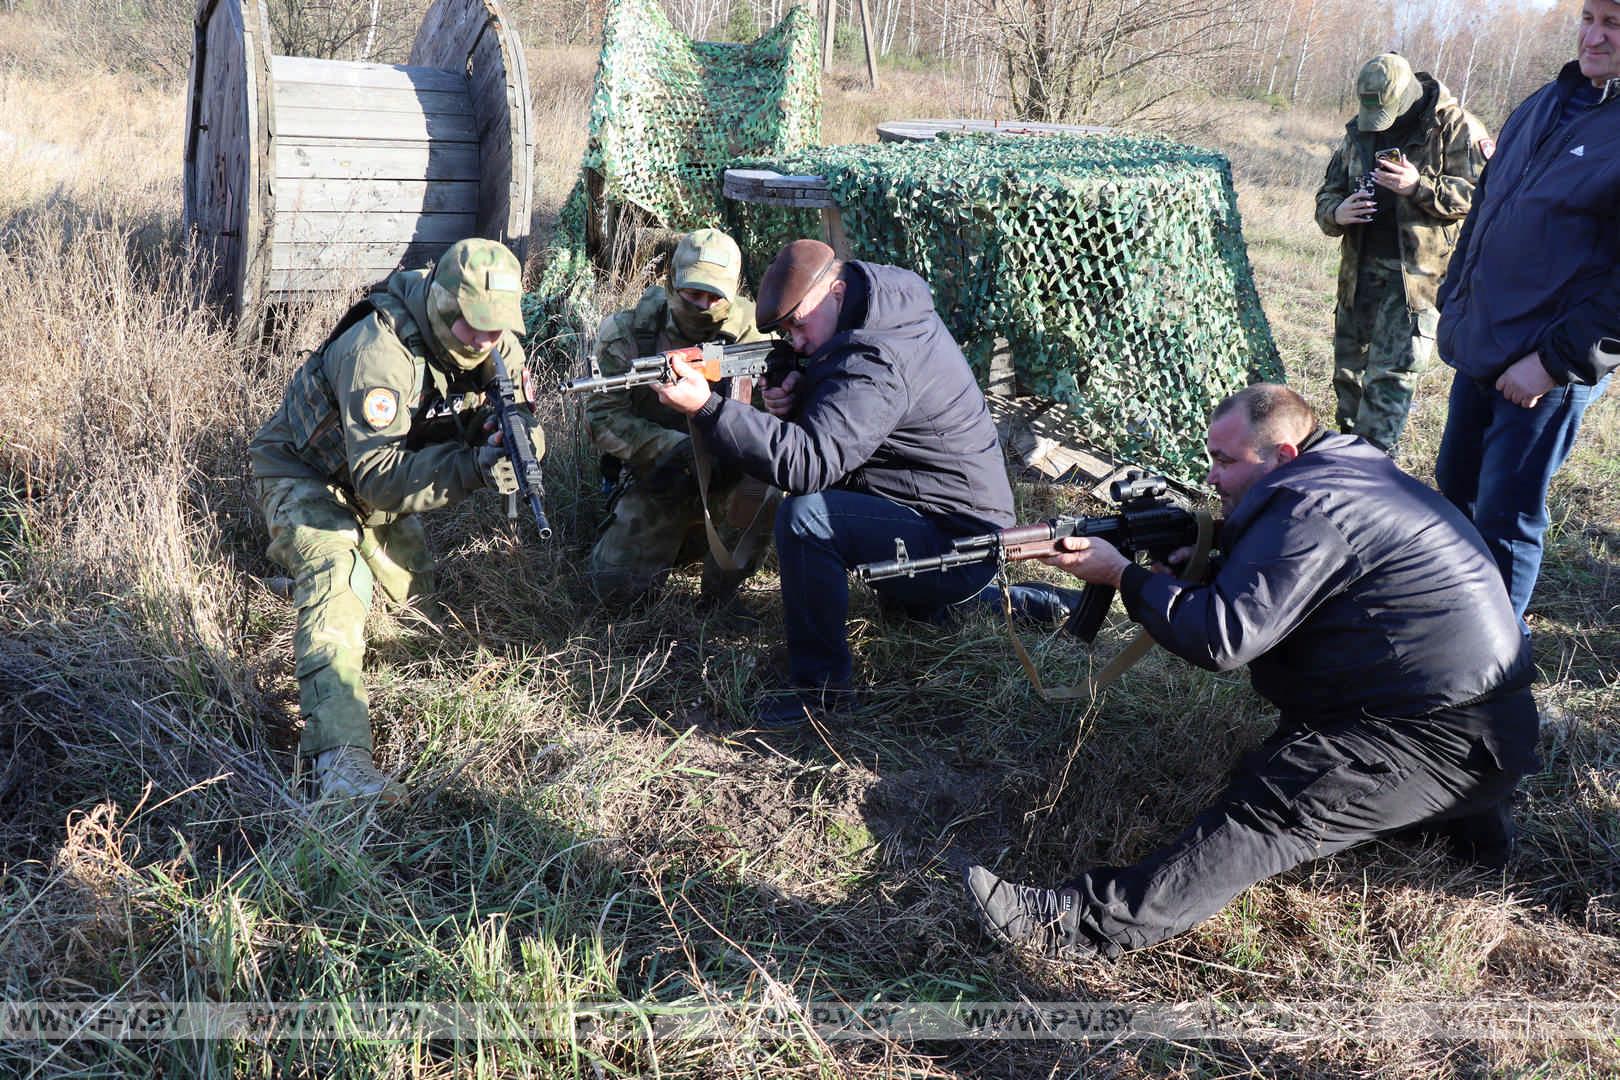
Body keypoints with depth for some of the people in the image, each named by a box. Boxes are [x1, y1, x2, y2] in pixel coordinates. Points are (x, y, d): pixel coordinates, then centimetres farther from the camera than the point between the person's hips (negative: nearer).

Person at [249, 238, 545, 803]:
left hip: (374, 474, 7)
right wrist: (470, 467, -54)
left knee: (416, 594, 20)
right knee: (338, 576, -32)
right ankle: (337, 755, -40)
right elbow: (375, 477, -41)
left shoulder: (497, 347, -16)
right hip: (303, 469, -7)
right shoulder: (380, 351, -38)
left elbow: (524, 429, -14)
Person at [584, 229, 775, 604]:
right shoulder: (628, 334, -10)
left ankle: (719, 595, -8)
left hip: (729, 470, -1)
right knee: (616, 583, -7)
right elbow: (603, 417, -13)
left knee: (762, 489, -35)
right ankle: (686, 539, 27)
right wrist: (673, 448, -29)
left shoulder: (750, 330, -11)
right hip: (656, 475, 1)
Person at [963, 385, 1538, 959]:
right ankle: (1457, 811, 14)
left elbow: (1221, 637, -23)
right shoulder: (1347, 467, 13)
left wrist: (1121, 574, -13)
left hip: (1450, 739, -11)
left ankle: (1085, 921, -33)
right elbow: (1253, 590, 17)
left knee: (1272, 808, -23)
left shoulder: (1308, 508, -20)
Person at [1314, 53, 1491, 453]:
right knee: (1348, 367, 15)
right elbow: (1328, 192, 17)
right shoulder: (1359, 131, 12)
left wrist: (1421, 187, -24)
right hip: (1360, 271, 7)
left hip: (1416, 273, -6)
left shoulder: (1455, 127, -6)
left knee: (1392, 372, -11)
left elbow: (1480, 194, -12)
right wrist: (1336, 213, -6)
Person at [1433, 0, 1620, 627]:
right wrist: (1455, 303, 17)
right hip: (1479, 347, 8)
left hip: (1550, 369, -8)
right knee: (1456, 484, 20)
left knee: (1505, 515, -1)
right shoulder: (1543, 106, 10)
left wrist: (1555, 358, -21)